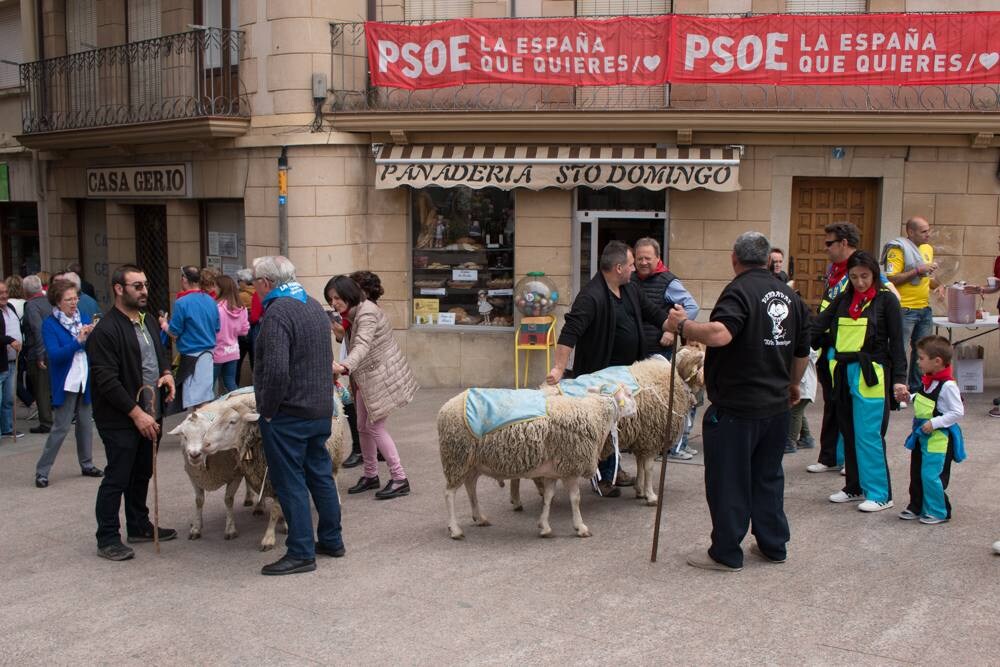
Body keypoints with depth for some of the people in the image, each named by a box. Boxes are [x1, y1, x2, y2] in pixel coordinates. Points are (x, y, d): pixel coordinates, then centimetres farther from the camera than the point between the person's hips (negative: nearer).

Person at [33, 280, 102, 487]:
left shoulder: (84, 318, 4)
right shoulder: (50, 324, -9)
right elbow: (55, 355, -19)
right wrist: (78, 341, -27)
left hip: (85, 381, 5)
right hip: (66, 383, -5)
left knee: (85, 423, 13)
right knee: (61, 427, -3)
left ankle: (87, 465, 25)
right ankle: (42, 471, 6)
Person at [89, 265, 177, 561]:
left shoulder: (149, 321, 11)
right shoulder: (105, 330, -16)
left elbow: (160, 354, 26)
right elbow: (107, 380, -20)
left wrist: (167, 373, 3)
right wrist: (136, 413, -21)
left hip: (149, 414, 8)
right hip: (120, 418, -8)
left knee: (142, 474, 19)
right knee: (117, 478, 0)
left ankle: (139, 526, 32)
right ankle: (107, 539, 11)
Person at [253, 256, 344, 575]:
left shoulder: (277, 313, -18)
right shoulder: (314, 306, 12)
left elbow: (276, 369, -27)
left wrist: (267, 410, -15)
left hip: (288, 414, -9)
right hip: (321, 408, 9)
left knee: (290, 483, 0)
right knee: (320, 474, 18)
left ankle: (301, 553, 6)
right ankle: (331, 540, 28)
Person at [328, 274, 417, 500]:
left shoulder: (367, 313, -23)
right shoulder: (352, 315, 10)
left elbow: (362, 346, -41)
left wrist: (344, 367, -54)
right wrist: (340, 332, -2)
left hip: (384, 378, -10)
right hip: (366, 379, 10)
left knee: (375, 426, -8)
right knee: (363, 427, 11)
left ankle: (399, 479, 0)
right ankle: (370, 475, 25)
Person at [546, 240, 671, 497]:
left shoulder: (631, 289, 6)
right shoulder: (591, 297, -23)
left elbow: (653, 312, 18)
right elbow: (570, 332, -32)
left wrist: (672, 327, 0)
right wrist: (559, 368, -40)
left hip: (627, 372, 9)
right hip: (600, 376, -8)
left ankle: (612, 470, 30)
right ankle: (603, 477, 14)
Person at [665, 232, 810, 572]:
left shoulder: (739, 291, -16)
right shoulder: (790, 295, 9)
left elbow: (719, 334, -35)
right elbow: (802, 352, 17)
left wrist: (682, 325, -20)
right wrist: (792, 385, 32)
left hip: (736, 407, -8)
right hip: (776, 405, 8)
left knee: (728, 481, 3)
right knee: (768, 477, 19)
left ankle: (726, 553, 11)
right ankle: (773, 545, 28)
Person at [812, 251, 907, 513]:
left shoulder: (886, 299, -2)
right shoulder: (843, 299, 12)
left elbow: (896, 342, -4)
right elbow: (820, 325, 3)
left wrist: (899, 379, -10)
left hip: (871, 375, -5)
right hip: (843, 373, 6)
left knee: (869, 436, -6)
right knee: (848, 433, 11)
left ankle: (880, 494, 3)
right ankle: (855, 487, 23)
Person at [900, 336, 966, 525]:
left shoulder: (948, 385, -20)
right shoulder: (927, 380, 7)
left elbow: (958, 412, -20)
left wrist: (934, 423, -24)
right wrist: (908, 397, 6)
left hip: (938, 438, -9)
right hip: (922, 436, 9)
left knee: (931, 475, -7)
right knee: (917, 473, 16)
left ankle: (938, 512, 8)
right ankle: (916, 507, 30)